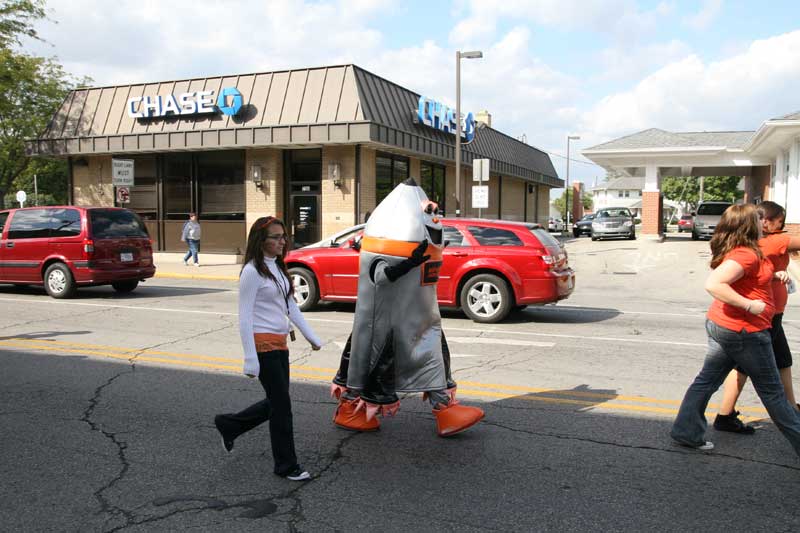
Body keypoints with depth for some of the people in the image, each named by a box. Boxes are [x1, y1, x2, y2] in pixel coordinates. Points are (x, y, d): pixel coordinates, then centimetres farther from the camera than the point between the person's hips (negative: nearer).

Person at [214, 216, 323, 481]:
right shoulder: (252, 271, -12)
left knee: (276, 402, 14)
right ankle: (287, 465, 12)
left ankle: (229, 425, 34)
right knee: (281, 403, -2)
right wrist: (250, 359, -19)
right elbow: (245, 318, -15)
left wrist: (311, 337, 14)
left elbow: (291, 307, 18)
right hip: (263, 343, -9)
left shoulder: (278, 269, 13)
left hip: (279, 343, 9)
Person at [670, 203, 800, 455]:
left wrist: (774, 273, 13)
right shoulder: (746, 255, -22)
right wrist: (750, 305, -27)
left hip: (720, 324, 9)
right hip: (743, 330, -9)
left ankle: (686, 432, 17)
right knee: (771, 390, 6)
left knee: (707, 379, 12)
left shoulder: (734, 251, 7)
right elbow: (713, 284, -33)